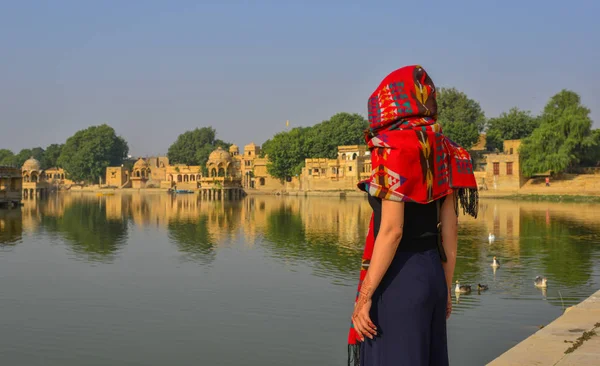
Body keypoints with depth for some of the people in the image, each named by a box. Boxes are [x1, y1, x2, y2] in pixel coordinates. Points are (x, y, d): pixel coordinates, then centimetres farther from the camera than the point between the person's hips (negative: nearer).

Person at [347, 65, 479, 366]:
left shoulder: (392, 147, -13)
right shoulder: (443, 152, 7)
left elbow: (391, 230, -19)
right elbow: (449, 231, 10)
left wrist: (365, 295, -15)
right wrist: (445, 289, 18)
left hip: (398, 277, -7)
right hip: (431, 273, 8)